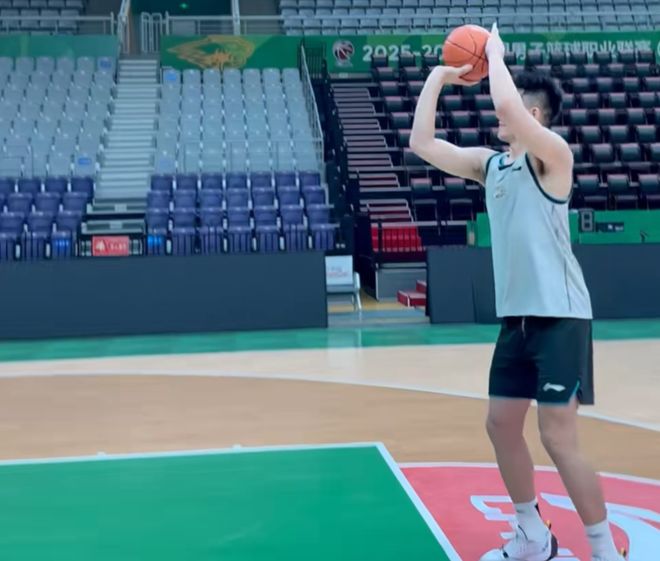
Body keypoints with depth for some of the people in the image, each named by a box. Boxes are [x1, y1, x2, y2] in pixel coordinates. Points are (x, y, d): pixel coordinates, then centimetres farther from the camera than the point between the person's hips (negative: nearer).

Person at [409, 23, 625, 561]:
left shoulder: (552, 155, -11)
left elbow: (506, 103, -28)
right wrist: (438, 78, 7)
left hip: (559, 316, -8)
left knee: (558, 437, -7)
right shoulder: (489, 164, 11)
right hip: (516, 317, 8)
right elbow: (422, 143, 8)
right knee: (501, 423, 12)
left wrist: (495, 51, -11)